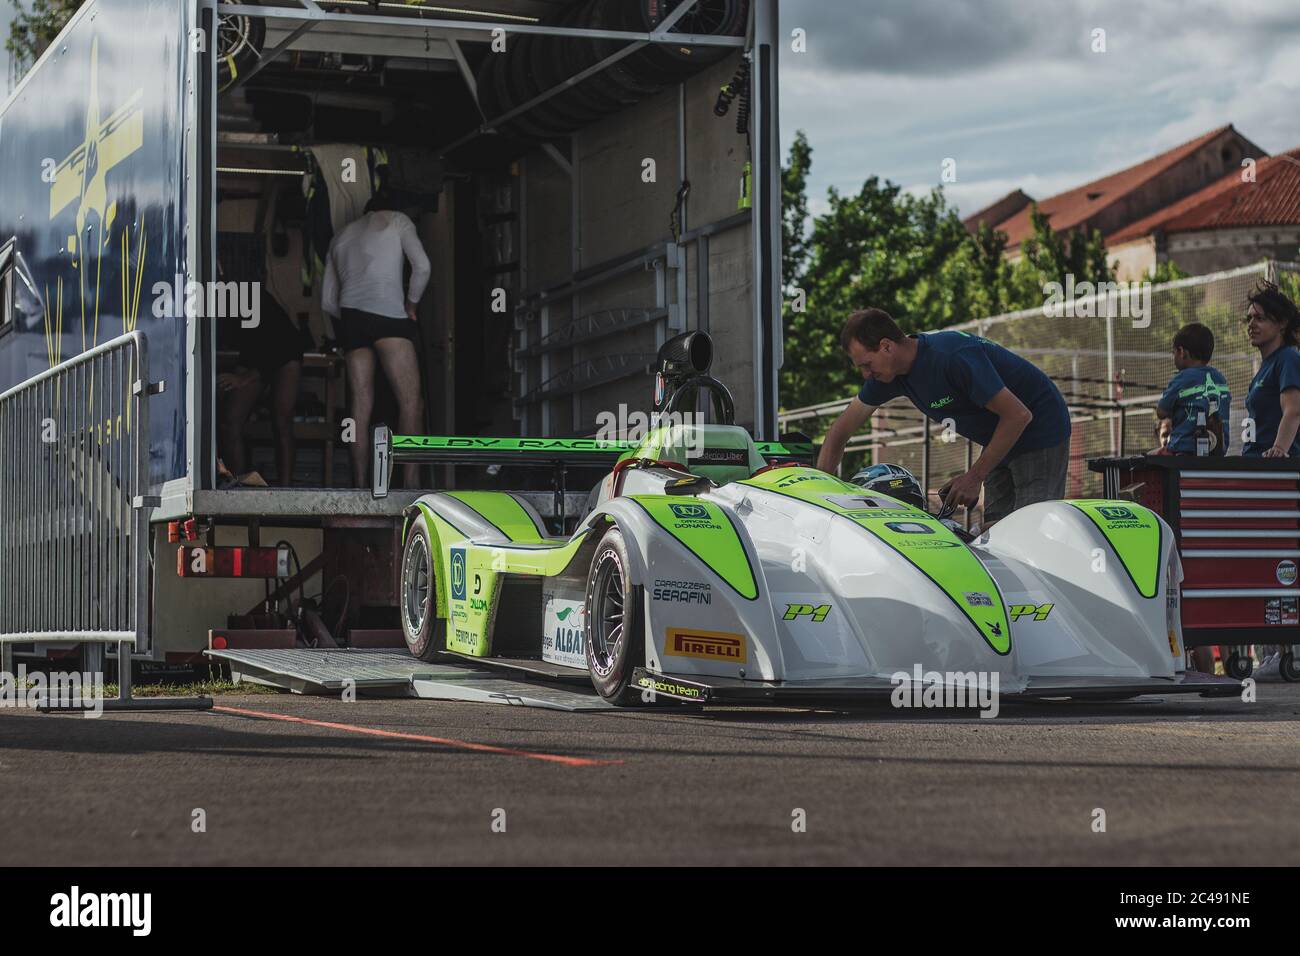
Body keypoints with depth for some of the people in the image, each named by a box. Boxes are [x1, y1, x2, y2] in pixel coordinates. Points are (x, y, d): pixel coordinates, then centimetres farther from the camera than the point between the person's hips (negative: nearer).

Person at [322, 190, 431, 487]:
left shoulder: (341, 237, 29)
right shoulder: (397, 220, 17)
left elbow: (327, 301, 23)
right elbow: (422, 267, 1)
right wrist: (411, 304, 13)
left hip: (349, 317, 5)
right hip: (388, 315, -5)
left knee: (361, 406, 3)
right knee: (411, 401, -9)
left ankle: (360, 486, -4)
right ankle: (411, 483, -21)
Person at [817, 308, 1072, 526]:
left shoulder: (953, 356, -31)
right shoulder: (887, 373, -5)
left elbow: (1018, 415, -27)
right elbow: (840, 432, 3)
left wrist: (974, 476, -24)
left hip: (1039, 428, -8)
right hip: (1000, 440, 8)